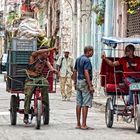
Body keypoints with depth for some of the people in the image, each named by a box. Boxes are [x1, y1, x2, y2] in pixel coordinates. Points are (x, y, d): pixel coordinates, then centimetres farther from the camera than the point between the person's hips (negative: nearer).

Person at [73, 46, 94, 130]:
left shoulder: (78, 59, 13)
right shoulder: (86, 60, -14)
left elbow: (75, 71, 18)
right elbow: (86, 73, -21)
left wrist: (75, 83, 25)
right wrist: (90, 86, -22)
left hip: (79, 82, 9)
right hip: (85, 82, -9)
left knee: (79, 103, 9)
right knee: (86, 104, -6)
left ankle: (78, 124, 12)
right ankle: (84, 124, -7)